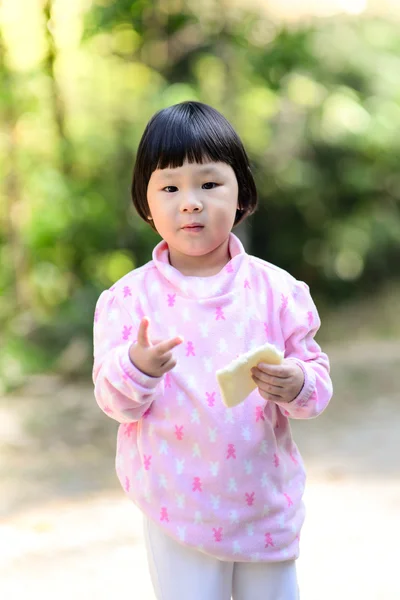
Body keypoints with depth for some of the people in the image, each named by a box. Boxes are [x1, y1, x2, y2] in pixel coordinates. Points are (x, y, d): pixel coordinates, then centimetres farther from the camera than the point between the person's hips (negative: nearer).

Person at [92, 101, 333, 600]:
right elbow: (115, 401, -7)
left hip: (267, 504, 2)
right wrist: (136, 367, -28)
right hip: (178, 510, -2)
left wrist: (297, 385, -21)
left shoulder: (275, 289, -3)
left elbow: (317, 371, 2)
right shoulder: (130, 298, -6)